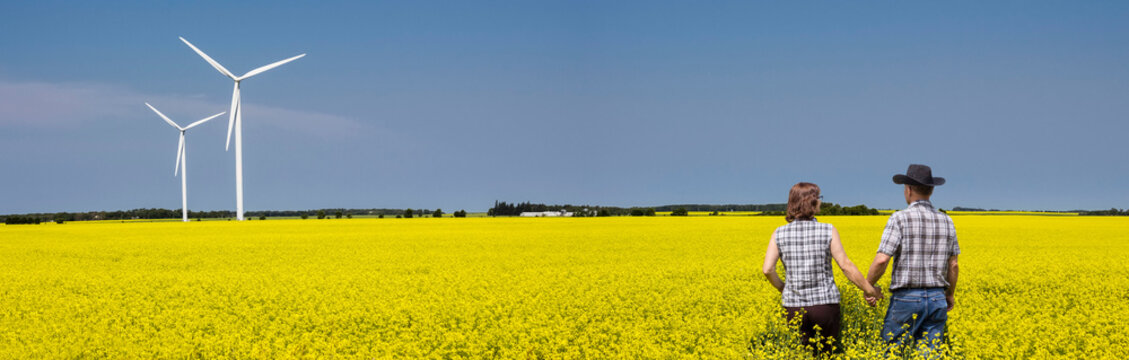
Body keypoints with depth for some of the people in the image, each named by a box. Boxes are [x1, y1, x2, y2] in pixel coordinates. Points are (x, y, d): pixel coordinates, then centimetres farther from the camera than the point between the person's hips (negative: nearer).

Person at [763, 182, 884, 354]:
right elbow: (846, 266, -8)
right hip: (825, 305, -2)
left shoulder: (779, 234, 0)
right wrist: (870, 290, 2)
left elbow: (768, 270, -7)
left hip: (795, 307, 2)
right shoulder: (828, 231, -6)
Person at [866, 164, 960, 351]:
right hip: (937, 299, 5)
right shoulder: (946, 221, 7)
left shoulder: (900, 219, -10)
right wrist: (950, 294, 25)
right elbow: (953, 265, 12)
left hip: (906, 298, -5)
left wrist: (868, 285, -1)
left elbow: (882, 260, -16)